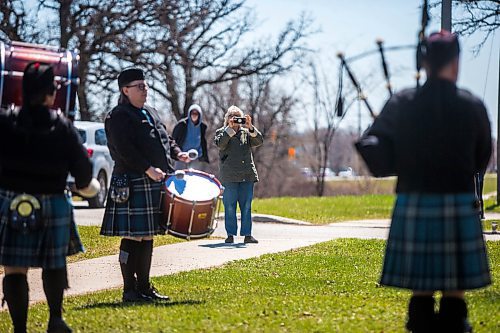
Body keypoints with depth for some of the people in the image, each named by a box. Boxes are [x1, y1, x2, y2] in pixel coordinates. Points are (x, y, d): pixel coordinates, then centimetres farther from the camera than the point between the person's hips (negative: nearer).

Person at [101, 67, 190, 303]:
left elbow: (165, 138, 26)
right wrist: (147, 169, -25)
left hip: (156, 184, 9)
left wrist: (177, 153, 6)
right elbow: (124, 150, -19)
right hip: (133, 184, -9)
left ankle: (144, 287, 18)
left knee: (147, 236, 12)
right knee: (133, 237, -6)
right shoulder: (118, 117, -9)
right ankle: (129, 290, 0)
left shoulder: (150, 113, 19)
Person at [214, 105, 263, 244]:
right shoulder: (221, 132, 8)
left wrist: (250, 127, -12)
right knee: (230, 206, -3)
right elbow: (220, 144, -12)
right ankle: (230, 235, 3)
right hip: (229, 176, -3)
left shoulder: (246, 132, 17)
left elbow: (259, 141, 1)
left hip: (247, 175, 3)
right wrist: (230, 128, -16)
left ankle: (247, 234, 6)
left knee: (246, 206, 3)